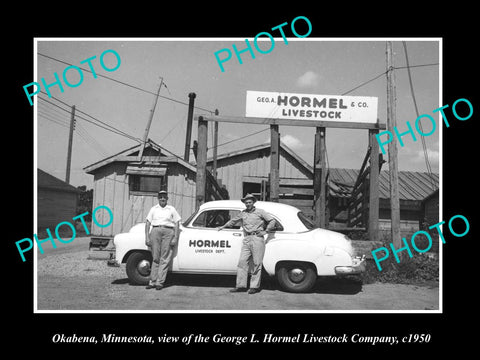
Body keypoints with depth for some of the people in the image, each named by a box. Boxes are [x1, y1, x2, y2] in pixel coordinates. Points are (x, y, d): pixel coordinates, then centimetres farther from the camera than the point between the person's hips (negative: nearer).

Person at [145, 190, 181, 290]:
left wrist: (175, 238, -3)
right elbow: (147, 223, 12)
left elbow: (177, 224, 8)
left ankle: (160, 282, -5)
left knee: (165, 259, -6)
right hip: (155, 231, 1)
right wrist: (147, 237, 2)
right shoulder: (153, 209, 15)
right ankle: (152, 281, 2)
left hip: (168, 231, -1)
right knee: (156, 258, -1)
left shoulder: (172, 209, 12)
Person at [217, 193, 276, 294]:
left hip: (257, 238, -4)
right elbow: (233, 221, 32)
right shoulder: (243, 213, 16)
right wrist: (223, 226, 40)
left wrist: (265, 231, -1)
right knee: (242, 262, -2)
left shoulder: (260, 212, 5)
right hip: (246, 240, 4)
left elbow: (272, 221, 6)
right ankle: (241, 285, 2)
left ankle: (255, 286, 1)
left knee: (257, 264, -3)